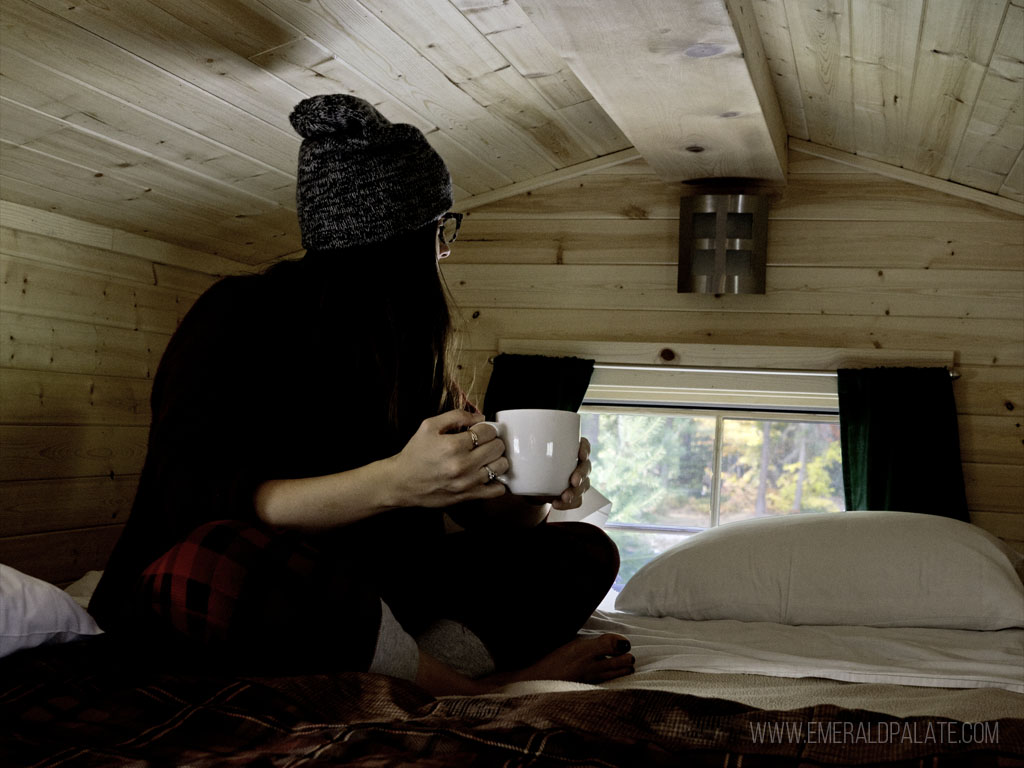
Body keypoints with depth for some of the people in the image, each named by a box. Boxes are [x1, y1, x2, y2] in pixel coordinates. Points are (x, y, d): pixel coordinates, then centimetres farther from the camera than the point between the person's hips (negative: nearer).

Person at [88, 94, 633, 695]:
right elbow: (194, 503, -23)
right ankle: (474, 687, -22)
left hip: (350, 594, 6)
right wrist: (393, 482, -34)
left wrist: (537, 496, -13)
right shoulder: (241, 313, -10)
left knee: (583, 554, -3)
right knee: (211, 563, -40)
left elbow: (473, 505, 10)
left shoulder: (409, 349, 10)